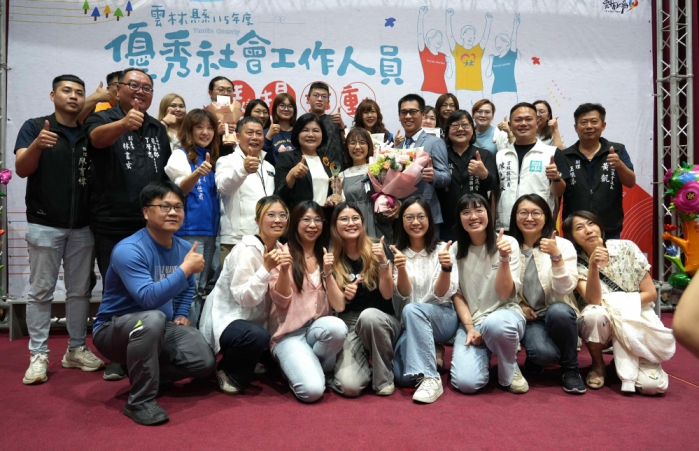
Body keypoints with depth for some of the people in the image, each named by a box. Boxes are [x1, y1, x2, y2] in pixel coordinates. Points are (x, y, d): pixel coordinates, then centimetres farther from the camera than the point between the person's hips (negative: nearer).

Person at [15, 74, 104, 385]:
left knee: (80, 291, 9)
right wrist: (37, 145, -31)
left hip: (82, 226, 3)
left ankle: (76, 350, 19)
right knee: (41, 291, 1)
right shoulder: (35, 127, 0)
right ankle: (38, 355, 9)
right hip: (45, 225, -3)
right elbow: (21, 169, -12)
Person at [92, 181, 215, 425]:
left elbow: (188, 286, 21)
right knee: (153, 319, -40)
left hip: (161, 330, 7)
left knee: (204, 362, -11)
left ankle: (147, 375, 15)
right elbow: (148, 298, -36)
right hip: (114, 330, -6)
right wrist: (186, 268, -32)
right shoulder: (129, 250, -24)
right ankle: (140, 400, -23)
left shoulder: (185, 248, -1)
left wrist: (182, 315, 6)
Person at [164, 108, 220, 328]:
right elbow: (181, 188, -17)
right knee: (190, 287, -8)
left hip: (209, 230, 7)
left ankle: (196, 331, 19)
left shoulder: (212, 157, 16)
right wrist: (198, 173, -35)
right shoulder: (180, 155, -2)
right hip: (189, 231, -7)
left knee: (200, 288, 11)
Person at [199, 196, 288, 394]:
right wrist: (267, 268, -31)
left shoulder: (279, 249, 3)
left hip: (254, 319, 8)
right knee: (257, 336, -35)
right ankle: (228, 372, -4)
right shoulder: (247, 249, -19)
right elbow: (243, 297, -25)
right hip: (227, 318, -8)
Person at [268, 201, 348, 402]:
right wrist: (283, 270, -23)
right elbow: (281, 301, -8)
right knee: (312, 390, -26)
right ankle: (297, 366, 9)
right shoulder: (284, 253, -2)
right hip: (289, 333, -4)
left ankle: (321, 370, -3)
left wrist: (328, 273, -13)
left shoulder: (326, 256, 10)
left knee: (337, 326, -33)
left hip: (318, 327, 4)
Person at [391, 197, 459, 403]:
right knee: (403, 377, -24)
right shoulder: (398, 252, 2)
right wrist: (401, 269, -30)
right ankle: (431, 354, 7)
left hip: (442, 318, -2)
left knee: (412, 310, -36)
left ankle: (431, 378, -30)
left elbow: (441, 295, -10)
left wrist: (446, 268, -30)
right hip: (409, 324, 2)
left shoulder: (442, 249, -4)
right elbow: (404, 294, -9)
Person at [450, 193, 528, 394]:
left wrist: (504, 259, -26)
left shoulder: (508, 243, -7)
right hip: (470, 322, 1)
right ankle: (483, 352, 13)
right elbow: (457, 294, 4)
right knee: (466, 383, -22)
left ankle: (510, 371, -7)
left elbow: (505, 294, -11)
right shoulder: (456, 249, 2)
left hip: (504, 313, -1)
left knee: (494, 324, -40)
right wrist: (470, 327, -10)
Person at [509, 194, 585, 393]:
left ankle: (570, 369, -10)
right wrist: (519, 306, -11)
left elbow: (565, 288, -16)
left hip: (558, 313, 0)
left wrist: (556, 256, -28)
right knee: (543, 353, -32)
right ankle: (534, 359, 9)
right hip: (528, 317, 0)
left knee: (558, 311, -37)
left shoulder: (563, 245, -5)